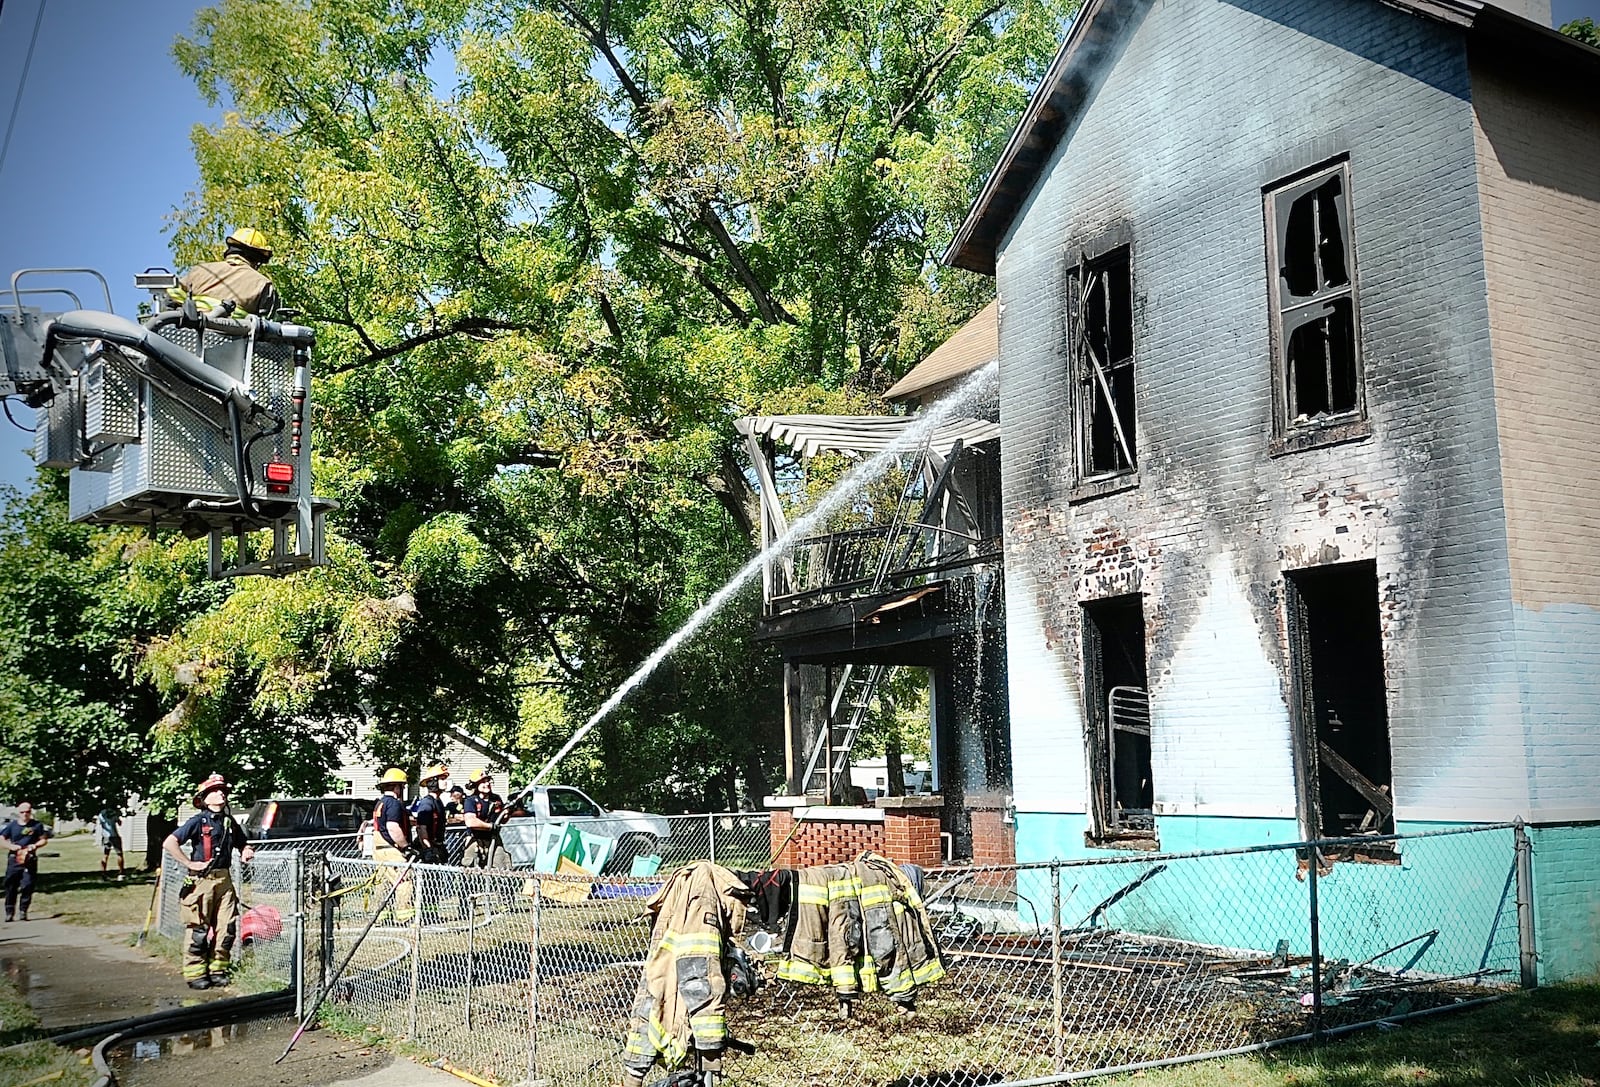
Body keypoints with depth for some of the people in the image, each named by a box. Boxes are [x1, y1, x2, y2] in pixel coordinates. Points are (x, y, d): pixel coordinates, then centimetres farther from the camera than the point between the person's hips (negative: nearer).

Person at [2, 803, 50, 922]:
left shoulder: (37, 825, 4)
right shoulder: (12, 825, 6)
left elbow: (43, 839, 8)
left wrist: (35, 845, -11)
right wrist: (11, 846, -10)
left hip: (30, 859, -1)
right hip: (14, 859, 1)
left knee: (28, 885, -4)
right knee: (11, 886, 1)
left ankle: (24, 911, 7)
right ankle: (10, 912, 9)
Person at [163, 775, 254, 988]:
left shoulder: (230, 821, 13)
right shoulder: (198, 821, -6)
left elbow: (242, 844, 28)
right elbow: (169, 843, -14)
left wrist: (246, 851, 5)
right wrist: (189, 864, -14)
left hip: (224, 880, 6)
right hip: (202, 880, -6)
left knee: (227, 928, 5)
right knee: (199, 931, -2)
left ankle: (217, 970, 17)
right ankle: (195, 974, 7)